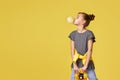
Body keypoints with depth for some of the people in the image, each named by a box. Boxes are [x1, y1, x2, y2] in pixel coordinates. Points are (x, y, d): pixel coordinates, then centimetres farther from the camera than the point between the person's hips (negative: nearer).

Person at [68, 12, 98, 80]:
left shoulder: (89, 34, -10)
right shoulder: (73, 34, 1)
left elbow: (89, 50, -13)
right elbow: (72, 50, -2)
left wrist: (85, 66, -16)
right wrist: (74, 65, -10)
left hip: (87, 62, -3)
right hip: (76, 63, 3)